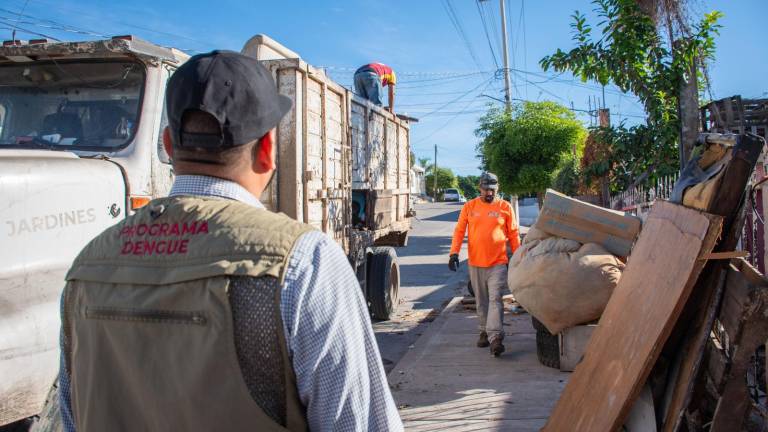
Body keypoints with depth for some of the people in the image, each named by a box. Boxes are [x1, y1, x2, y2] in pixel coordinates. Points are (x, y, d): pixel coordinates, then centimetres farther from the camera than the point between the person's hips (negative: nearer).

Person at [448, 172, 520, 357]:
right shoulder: (469, 207, 5)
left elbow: (514, 234, 6)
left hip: (498, 263, -2)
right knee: (481, 301, 13)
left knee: (495, 300, -11)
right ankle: (485, 332, 28)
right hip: (475, 263, 2)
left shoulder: (505, 207, 2)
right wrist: (454, 252, -8)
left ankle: (495, 338, -15)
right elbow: (459, 231, 3)